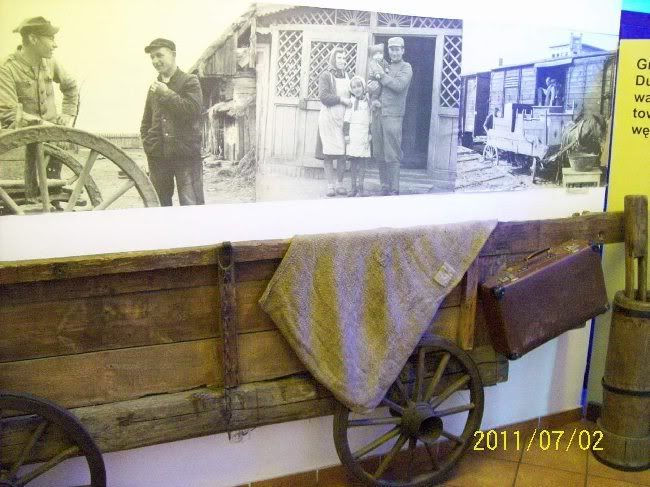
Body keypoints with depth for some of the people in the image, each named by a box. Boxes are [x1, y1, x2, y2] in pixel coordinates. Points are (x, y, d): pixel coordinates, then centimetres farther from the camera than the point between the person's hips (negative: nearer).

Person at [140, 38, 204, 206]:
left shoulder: (189, 81, 0)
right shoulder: (154, 86, 17)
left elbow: (194, 110, -17)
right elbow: (146, 121, 25)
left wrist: (167, 93, -12)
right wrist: (148, 144, 11)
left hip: (186, 154, -6)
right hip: (158, 156, 6)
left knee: (191, 204, -7)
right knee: (159, 204, 11)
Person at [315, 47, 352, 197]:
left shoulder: (346, 76, 17)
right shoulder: (325, 75, -1)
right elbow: (323, 96, -12)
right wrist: (341, 99, -14)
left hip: (344, 118, 5)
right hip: (328, 118, -5)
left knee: (343, 153, 0)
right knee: (328, 153, -3)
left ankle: (339, 184, 10)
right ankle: (330, 185, 4)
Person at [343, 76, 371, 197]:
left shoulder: (368, 100, 7)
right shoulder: (351, 101, 4)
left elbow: (371, 119, 9)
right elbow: (347, 119, 3)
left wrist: (370, 134, 4)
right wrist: (346, 134, -3)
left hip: (364, 134, 0)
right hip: (352, 134, 0)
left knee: (362, 161, -3)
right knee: (352, 161, 2)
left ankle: (360, 187, 0)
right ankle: (353, 186, 9)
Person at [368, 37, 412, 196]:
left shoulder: (406, 68, 5)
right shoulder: (384, 66, 20)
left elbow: (399, 85, -12)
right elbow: (370, 84, 14)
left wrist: (382, 75, -8)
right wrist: (372, 84, -9)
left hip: (393, 115, -5)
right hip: (377, 114, 6)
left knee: (392, 156, -7)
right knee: (379, 155, 6)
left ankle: (394, 190, -3)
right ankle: (384, 187, 14)